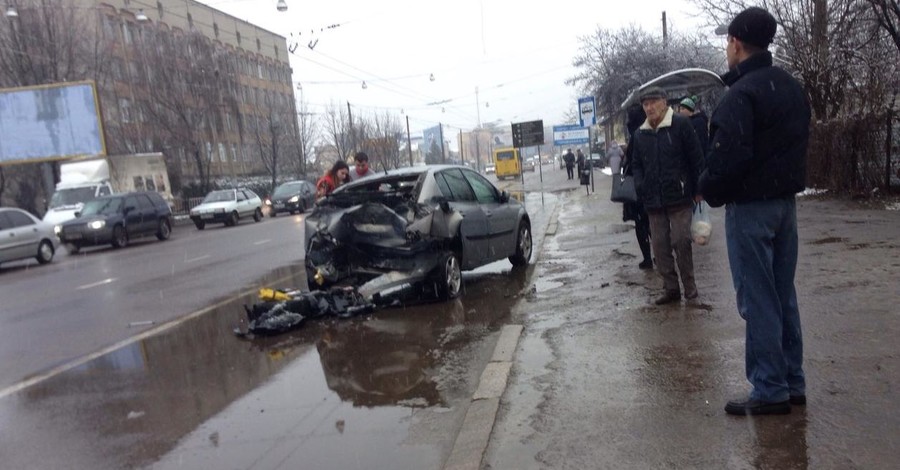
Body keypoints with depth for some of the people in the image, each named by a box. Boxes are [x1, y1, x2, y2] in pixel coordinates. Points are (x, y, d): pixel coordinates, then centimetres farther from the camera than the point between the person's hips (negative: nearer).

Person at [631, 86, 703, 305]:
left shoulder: (680, 125, -5)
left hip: (680, 197, -5)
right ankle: (671, 289, 16)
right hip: (653, 201, 5)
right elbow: (636, 164, 18)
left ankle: (689, 283, 14)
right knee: (660, 246, 6)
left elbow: (696, 159, -4)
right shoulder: (640, 134, 10)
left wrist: (697, 189, -6)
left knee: (681, 241, -5)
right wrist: (639, 185, 2)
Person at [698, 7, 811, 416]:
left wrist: (708, 190, -8)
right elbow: (795, 144, 14)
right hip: (785, 201, 9)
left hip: (749, 207, -9)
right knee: (783, 295, 14)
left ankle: (770, 390, 6)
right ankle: (793, 382, 22)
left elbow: (728, 156, -24)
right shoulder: (792, 87, 12)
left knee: (757, 300, -2)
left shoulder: (740, 94, -17)